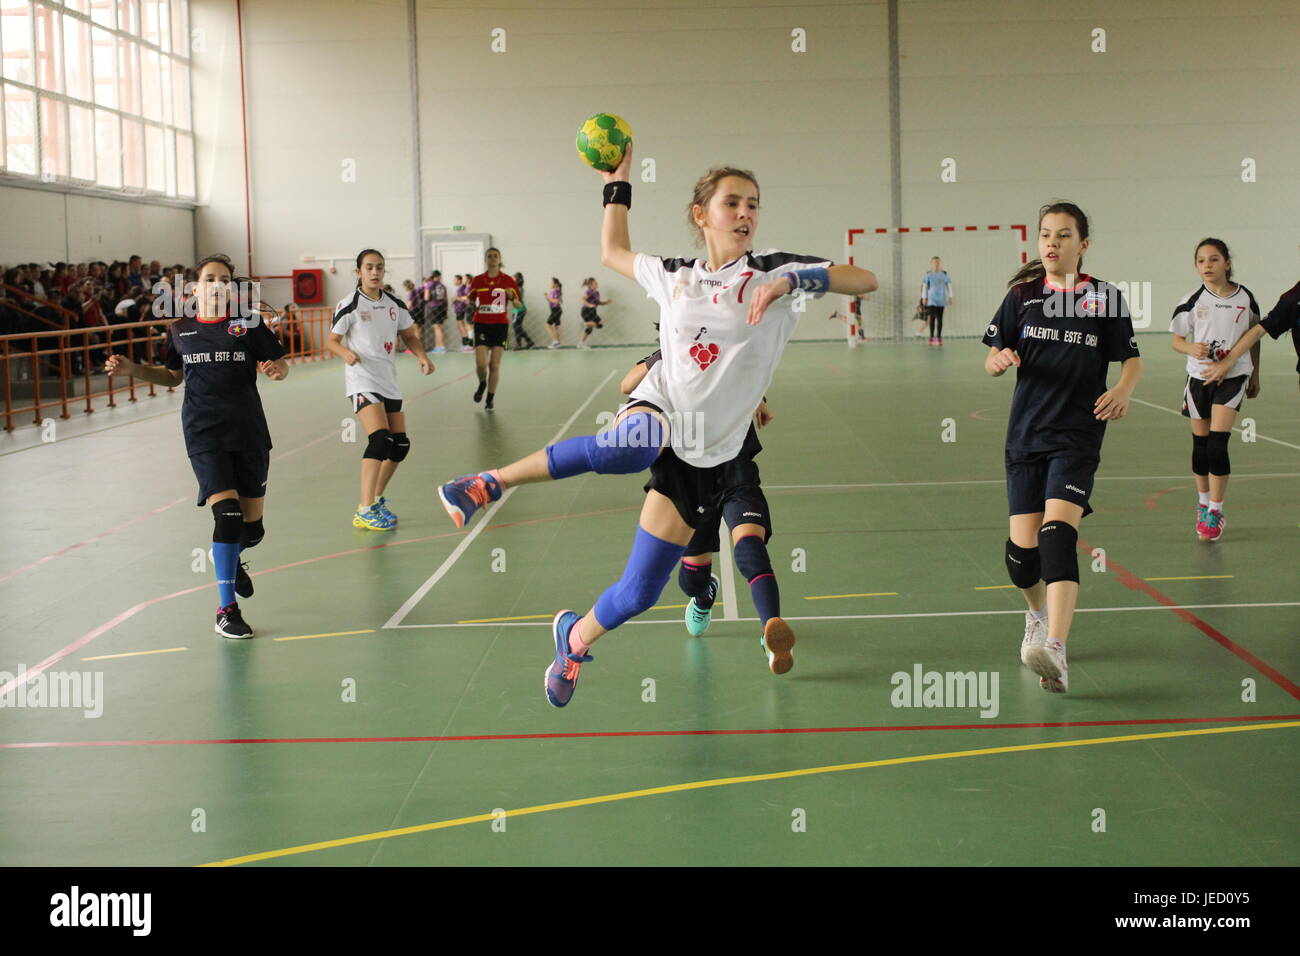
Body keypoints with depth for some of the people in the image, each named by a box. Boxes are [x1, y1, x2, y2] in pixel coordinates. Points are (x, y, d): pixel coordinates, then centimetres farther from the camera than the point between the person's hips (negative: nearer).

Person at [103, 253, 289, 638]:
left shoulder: (249, 325, 2)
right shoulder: (180, 331, 8)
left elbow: (280, 365, 5)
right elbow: (172, 376, 22)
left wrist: (276, 370, -18)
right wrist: (132, 369, 9)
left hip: (248, 432, 1)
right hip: (204, 434, -1)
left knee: (252, 528, 7)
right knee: (227, 512, -18)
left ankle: (229, 559, 45)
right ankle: (226, 610, -9)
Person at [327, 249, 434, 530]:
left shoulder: (395, 304, 9)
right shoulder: (349, 305, -6)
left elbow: (409, 335, 18)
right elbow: (333, 341, -3)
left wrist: (422, 356, 0)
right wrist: (347, 353, -25)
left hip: (389, 381, 7)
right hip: (362, 381, -7)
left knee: (400, 445, 7)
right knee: (379, 438, -23)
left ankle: (375, 500, 26)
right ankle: (364, 512, -23)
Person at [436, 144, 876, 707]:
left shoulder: (771, 272, -2)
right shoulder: (674, 276, 8)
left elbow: (865, 280, -13)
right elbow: (613, 253, 28)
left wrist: (791, 280, -26)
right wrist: (617, 184, 25)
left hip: (704, 454, 0)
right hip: (656, 407, 0)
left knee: (638, 595, 0)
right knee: (625, 449, -42)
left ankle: (576, 639, 33)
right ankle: (491, 484, -22)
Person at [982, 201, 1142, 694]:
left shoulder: (1105, 298, 3)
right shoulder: (1022, 295, 8)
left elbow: (1132, 360, 9)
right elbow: (993, 359, 9)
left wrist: (1123, 390, -13)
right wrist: (999, 359, -16)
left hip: (1077, 436, -3)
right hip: (1026, 434, 3)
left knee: (1058, 532, -22)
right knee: (1022, 548, 1)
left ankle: (1054, 652, -32)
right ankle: (1038, 617, 34)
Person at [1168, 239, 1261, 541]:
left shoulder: (1245, 298, -1)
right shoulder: (1192, 301, -2)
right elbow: (1176, 339, 2)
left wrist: (1255, 375, 15)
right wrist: (1191, 348, -20)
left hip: (1233, 376, -1)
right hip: (1199, 377, 2)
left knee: (1218, 442, -12)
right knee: (1200, 443, 8)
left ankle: (1215, 511, -5)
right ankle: (1203, 503, 26)